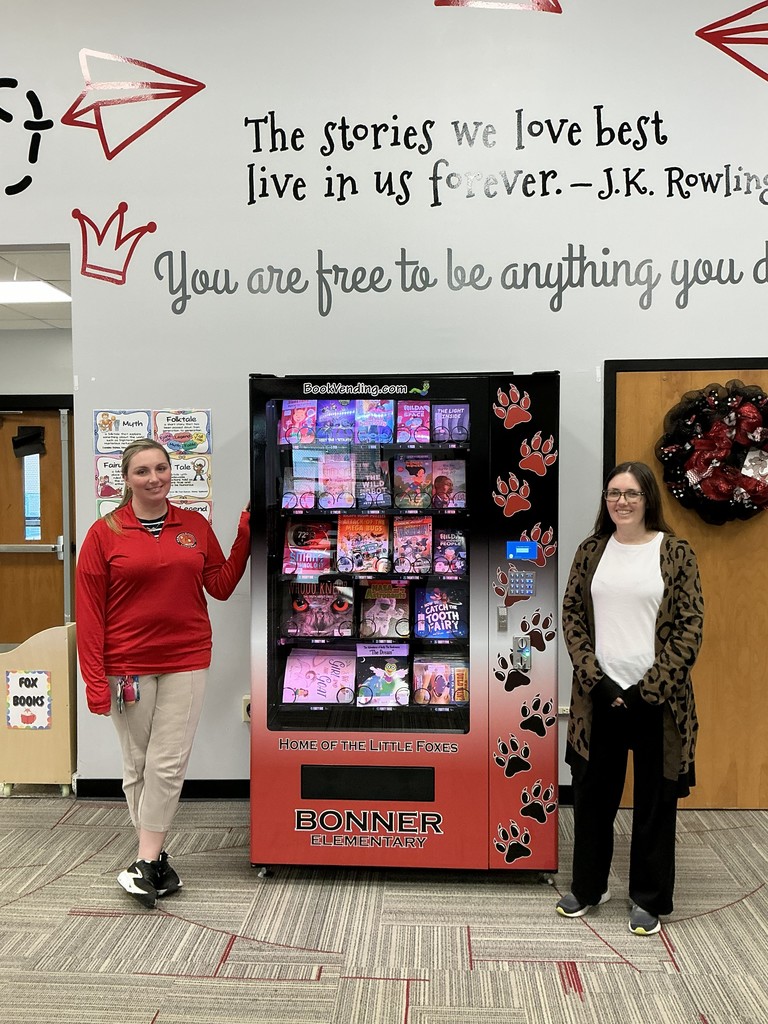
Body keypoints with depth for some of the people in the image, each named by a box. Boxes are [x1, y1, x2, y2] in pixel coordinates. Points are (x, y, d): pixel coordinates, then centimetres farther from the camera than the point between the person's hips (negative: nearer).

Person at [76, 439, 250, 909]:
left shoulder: (196, 526, 5)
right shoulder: (104, 533, -2)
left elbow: (221, 586, 9)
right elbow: (89, 612, -3)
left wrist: (245, 535, 1)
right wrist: (95, 680, -7)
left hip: (186, 662, 1)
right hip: (127, 666, -1)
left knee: (168, 764, 0)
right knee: (138, 766, 8)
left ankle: (146, 862, 13)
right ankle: (157, 857, 24)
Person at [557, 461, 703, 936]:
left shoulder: (676, 552, -4)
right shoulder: (592, 551, 4)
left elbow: (690, 627, -7)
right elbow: (572, 616, 3)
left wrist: (648, 688, -12)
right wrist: (596, 679, -8)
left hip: (656, 699, -2)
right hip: (600, 696, 3)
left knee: (655, 799, 11)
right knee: (593, 793, 15)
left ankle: (649, 899, 30)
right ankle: (588, 885, 35)